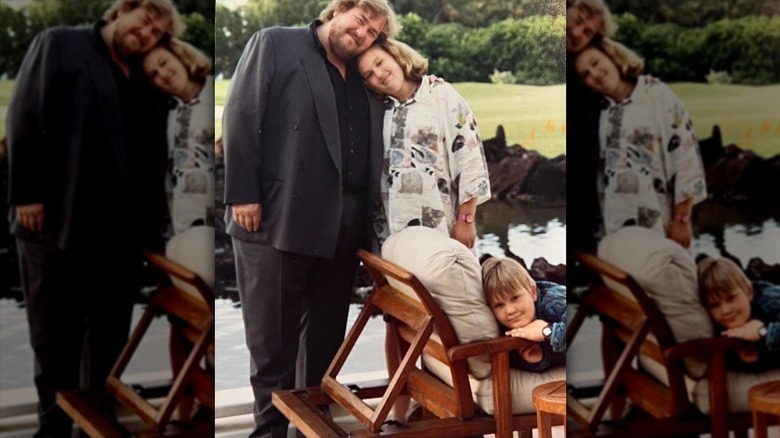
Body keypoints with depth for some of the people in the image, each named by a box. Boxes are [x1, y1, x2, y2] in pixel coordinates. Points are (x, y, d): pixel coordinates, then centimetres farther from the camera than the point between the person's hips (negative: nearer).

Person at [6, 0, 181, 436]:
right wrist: (28, 194, -14)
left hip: (123, 232, 5)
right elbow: (27, 117, -6)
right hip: (59, 222, -5)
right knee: (56, 341, 6)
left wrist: (153, 225, 8)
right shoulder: (59, 45, 4)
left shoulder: (147, 82, 18)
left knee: (111, 341, 11)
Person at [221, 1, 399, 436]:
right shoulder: (274, 44, 3)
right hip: (278, 217, -5)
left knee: (327, 334, 11)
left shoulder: (364, 79, 18)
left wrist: (366, 220, 4)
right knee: (272, 335, 3)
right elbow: (241, 118, -5)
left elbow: (371, 151, 15)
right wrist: (243, 195, -13)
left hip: (342, 225, 5)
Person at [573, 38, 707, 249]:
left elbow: (685, 154, -8)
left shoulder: (657, 95, -4)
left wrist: (682, 219, -10)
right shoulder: (599, 111, 10)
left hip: (659, 224, -4)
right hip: (615, 227, 4)